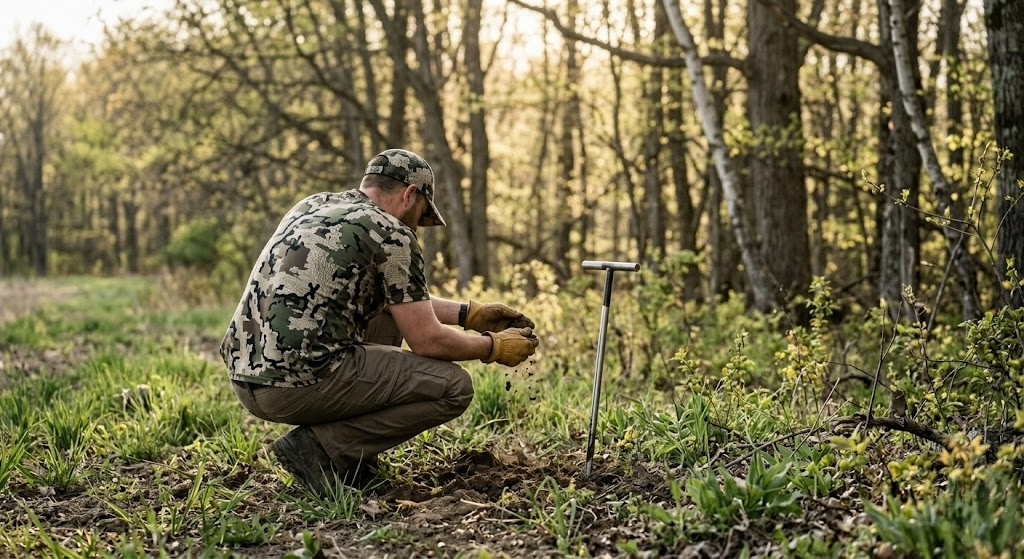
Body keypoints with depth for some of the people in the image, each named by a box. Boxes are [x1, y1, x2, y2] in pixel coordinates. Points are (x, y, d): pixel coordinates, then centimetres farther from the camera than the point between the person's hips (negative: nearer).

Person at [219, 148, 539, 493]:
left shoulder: (313, 205, 20)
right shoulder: (391, 235, -6)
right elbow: (427, 341, -5)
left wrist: (469, 314, 30)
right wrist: (494, 347, 12)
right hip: (300, 384, -9)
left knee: (387, 313, 28)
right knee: (454, 386, 1)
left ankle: (350, 453, 17)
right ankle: (320, 448, -3)